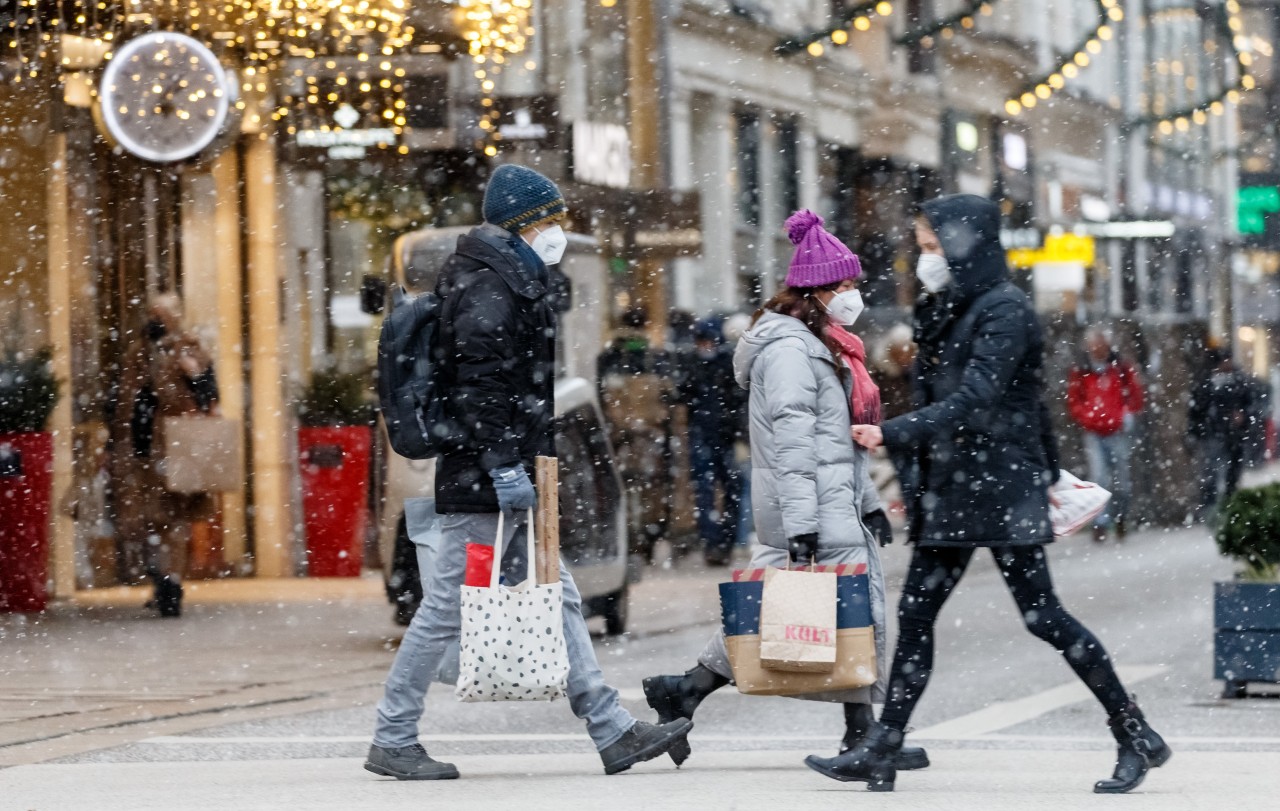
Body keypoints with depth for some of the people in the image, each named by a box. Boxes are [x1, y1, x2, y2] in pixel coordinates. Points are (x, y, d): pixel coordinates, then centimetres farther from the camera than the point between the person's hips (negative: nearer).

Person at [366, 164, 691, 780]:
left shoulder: (510, 283, 19)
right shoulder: (487, 289, -14)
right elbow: (479, 385, -22)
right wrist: (501, 465, -25)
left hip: (504, 477, 11)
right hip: (480, 483, -11)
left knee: (557, 601, 9)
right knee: (446, 608, -5)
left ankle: (612, 731, 10)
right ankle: (391, 741, 2)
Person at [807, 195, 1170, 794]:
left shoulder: (1005, 311, -13)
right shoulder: (948, 310, 14)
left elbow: (974, 399, -23)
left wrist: (891, 434, -31)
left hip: (1002, 487, -9)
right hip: (950, 487, 9)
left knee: (1040, 614, -6)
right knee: (915, 612, 4)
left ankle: (1137, 737, 3)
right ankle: (880, 751, 6)